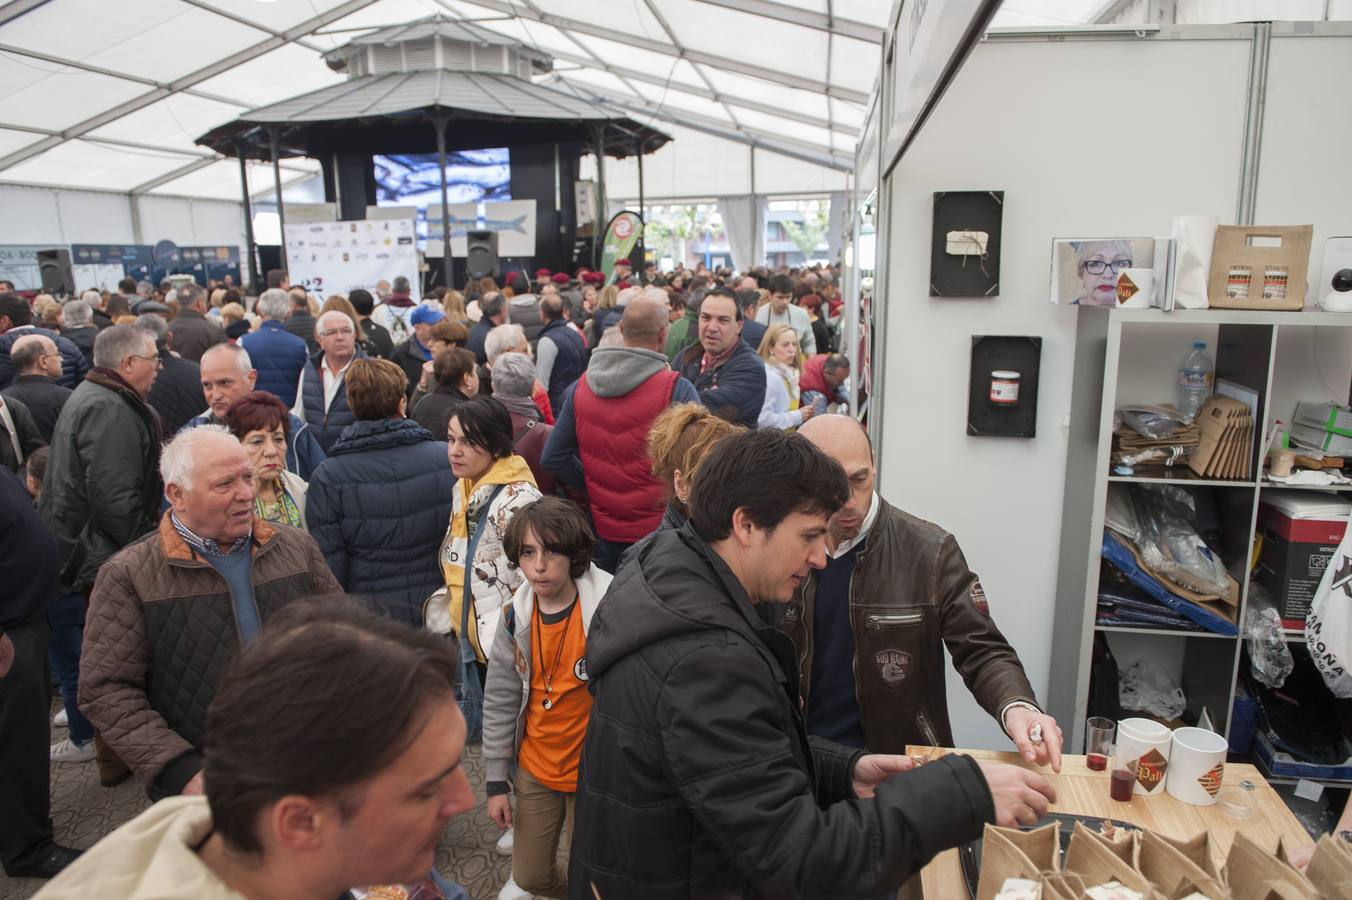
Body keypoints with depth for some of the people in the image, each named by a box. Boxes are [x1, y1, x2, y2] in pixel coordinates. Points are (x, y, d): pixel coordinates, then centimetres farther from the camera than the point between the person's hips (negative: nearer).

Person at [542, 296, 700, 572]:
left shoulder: (580, 387, -2)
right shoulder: (677, 390, -17)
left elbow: (553, 458, 2)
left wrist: (593, 487, 9)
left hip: (604, 531, 4)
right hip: (662, 530, -4)